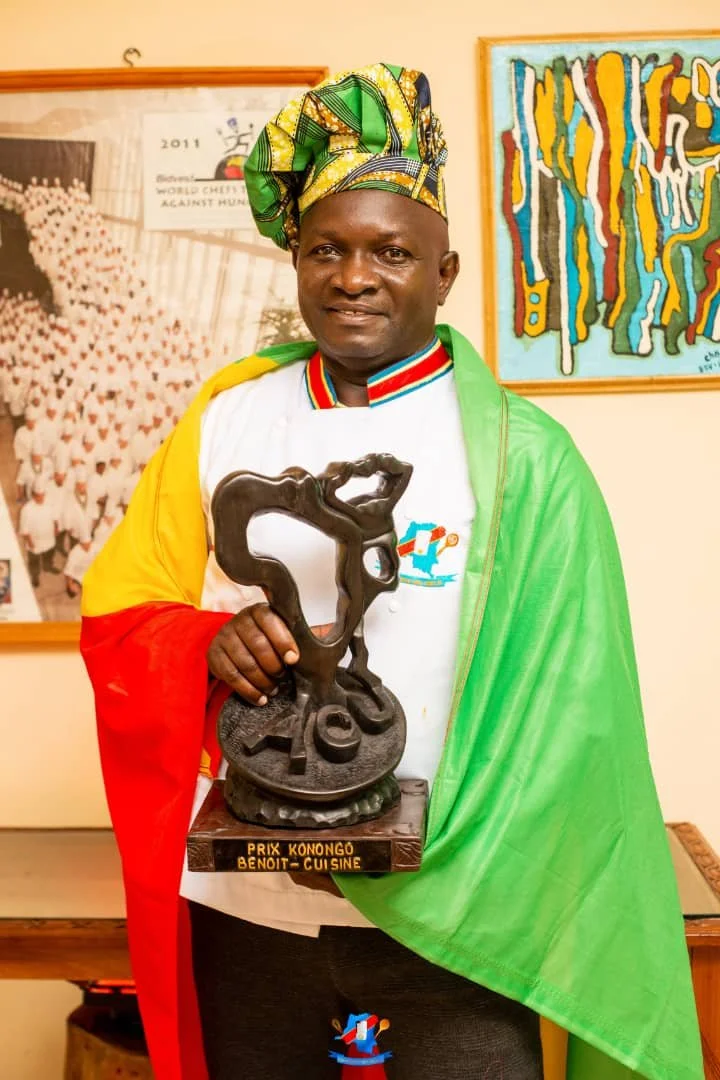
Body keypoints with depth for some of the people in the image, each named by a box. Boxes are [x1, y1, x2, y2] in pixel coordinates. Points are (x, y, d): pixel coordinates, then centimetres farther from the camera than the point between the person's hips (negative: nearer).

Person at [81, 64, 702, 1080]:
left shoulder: (522, 456, -7)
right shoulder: (230, 414, 2)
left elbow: (570, 712, -9)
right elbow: (120, 613, 4)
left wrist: (431, 864, -18)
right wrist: (208, 644, -17)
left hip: (450, 916, -2)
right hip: (243, 908, 3)